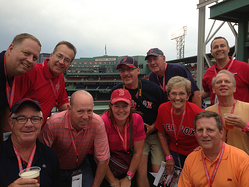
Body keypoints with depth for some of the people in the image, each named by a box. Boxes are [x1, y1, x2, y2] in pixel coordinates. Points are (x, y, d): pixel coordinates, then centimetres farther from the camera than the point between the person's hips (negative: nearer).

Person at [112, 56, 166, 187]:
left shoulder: (153, 88, -10)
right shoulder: (116, 92, -6)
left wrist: (153, 127, -10)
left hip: (156, 134, 0)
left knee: (158, 172, -2)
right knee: (141, 169, -13)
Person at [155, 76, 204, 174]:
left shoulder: (197, 113, -27)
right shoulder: (163, 109, -16)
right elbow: (161, 133, 0)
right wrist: (168, 157, 0)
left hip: (194, 153, -2)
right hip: (174, 151, 2)